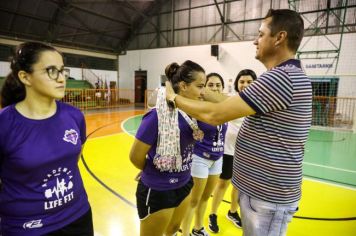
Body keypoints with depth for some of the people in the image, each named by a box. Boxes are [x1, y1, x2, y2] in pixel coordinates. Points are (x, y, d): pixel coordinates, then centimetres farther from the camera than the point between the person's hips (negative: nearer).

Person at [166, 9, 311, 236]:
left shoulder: (281, 77, -25)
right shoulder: (290, 76, 10)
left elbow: (215, 115, -26)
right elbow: (232, 103, 10)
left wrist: (174, 98, -12)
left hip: (268, 196, -9)